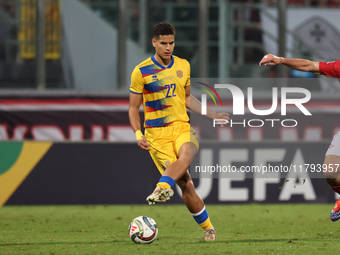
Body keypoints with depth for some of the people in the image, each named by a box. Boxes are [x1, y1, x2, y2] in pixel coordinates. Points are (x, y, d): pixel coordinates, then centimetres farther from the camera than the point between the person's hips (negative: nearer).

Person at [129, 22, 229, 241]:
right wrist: (138, 135, -10)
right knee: (185, 184, -12)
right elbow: (133, 108, 4)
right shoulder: (141, 72, -2)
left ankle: (163, 188, -55)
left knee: (186, 155, -35)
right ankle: (208, 228, -1)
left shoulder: (183, 66, 10)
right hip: (157, 134, -3)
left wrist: (213, 115, 20)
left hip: (182, 127, 3)